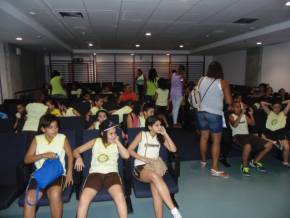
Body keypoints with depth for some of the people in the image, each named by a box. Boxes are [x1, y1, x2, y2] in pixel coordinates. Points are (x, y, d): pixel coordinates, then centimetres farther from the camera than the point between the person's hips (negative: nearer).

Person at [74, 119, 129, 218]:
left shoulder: (116, 144, 16)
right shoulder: (95, 142, 16)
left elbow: (126, 155, -1)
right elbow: (76, 151, 17)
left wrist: (117, 141, 4)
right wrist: (79, 158, -7)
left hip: (111, 173, 0)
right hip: (95, 173, 1)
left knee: (119, 196, -30)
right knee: (84, 198, -26)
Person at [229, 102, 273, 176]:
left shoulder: (245, 115, 22)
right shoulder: (232, 116, 3)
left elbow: (252, 124, 14)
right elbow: (234, 125, -16)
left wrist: (251, 114, 1)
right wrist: (241, 115, -20)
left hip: (248, 135, 7)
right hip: (238, 136, -7)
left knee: (269, 145, -3)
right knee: (248, 146, -42)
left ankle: (255, 162, 11)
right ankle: (245, 166, -17)